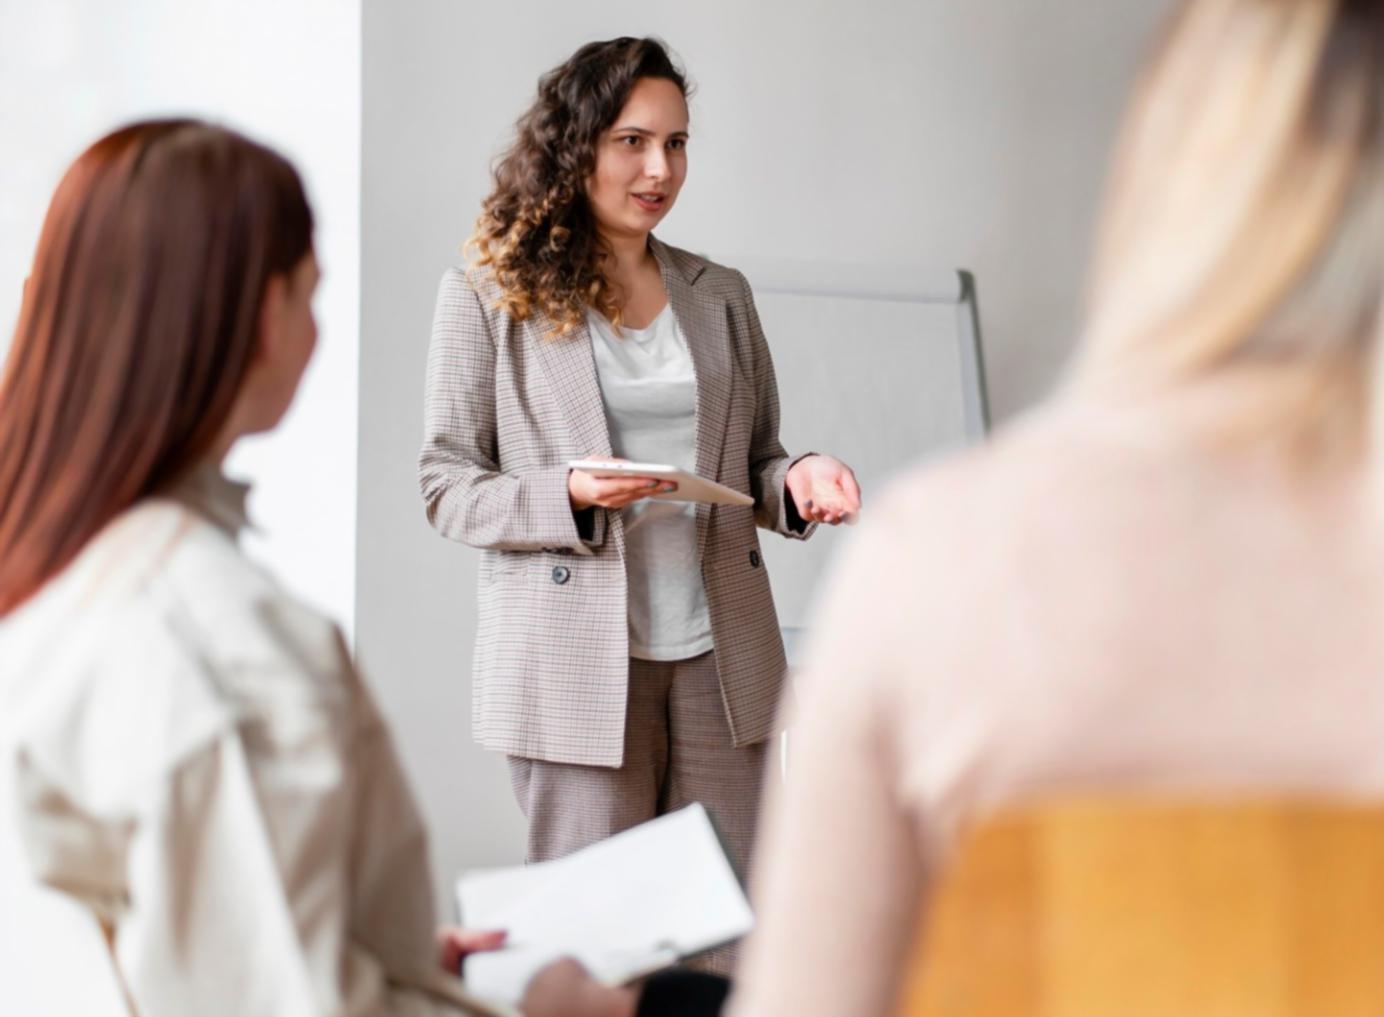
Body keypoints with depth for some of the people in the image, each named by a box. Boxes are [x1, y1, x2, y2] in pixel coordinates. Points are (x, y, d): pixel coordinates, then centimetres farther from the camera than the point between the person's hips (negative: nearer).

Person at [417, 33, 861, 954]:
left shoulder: (721, 295, 14)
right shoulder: (487, 297, 2)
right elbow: (446, 486, 0)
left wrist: (798, 482, -3)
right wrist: (572, 496, -16)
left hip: (717, 658, 4)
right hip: (577, 663, -3)